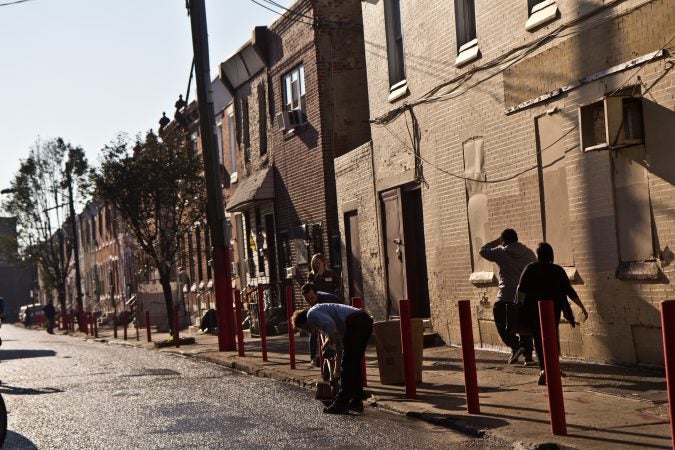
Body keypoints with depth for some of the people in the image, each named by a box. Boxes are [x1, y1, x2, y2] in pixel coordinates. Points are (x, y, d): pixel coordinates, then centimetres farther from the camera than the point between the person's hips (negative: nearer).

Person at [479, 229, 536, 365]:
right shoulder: (529, 253, 9)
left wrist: (496, 242, 18)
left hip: (506, 297, -4)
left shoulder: (500, 252, -2)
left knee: (501, 322, 8)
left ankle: (515, 345, -11)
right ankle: (528, 355, 7)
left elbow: (482, 251, 12)